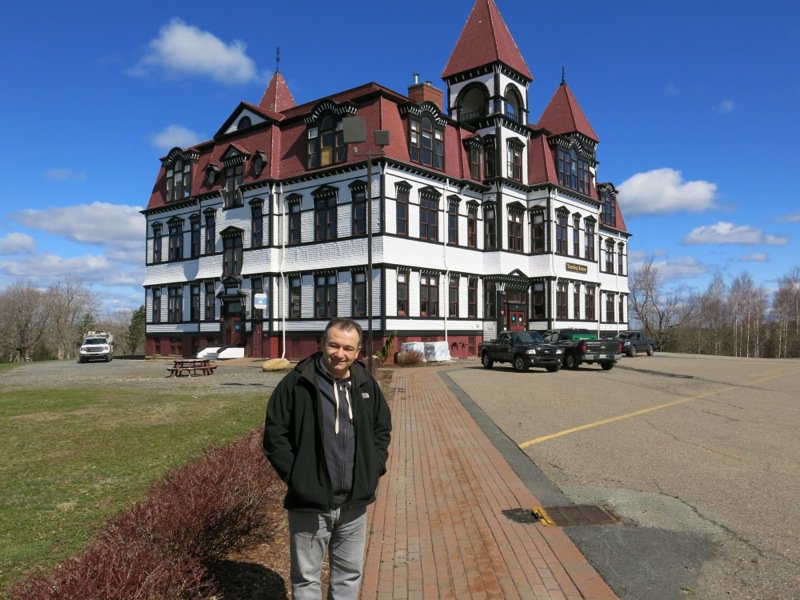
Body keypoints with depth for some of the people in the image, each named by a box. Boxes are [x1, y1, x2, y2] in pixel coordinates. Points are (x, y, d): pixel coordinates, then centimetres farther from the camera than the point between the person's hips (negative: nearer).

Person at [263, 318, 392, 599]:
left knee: (350, 574, 20)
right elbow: (274, 433, -8)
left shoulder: (367, 384, 2)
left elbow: (383, 428, 14)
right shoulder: (297, 383, -13)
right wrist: (294, 474, -13)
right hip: (308, 504, -4)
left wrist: (373, 468, 3)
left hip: (354, 503, 4)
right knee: (307, 577, 11)